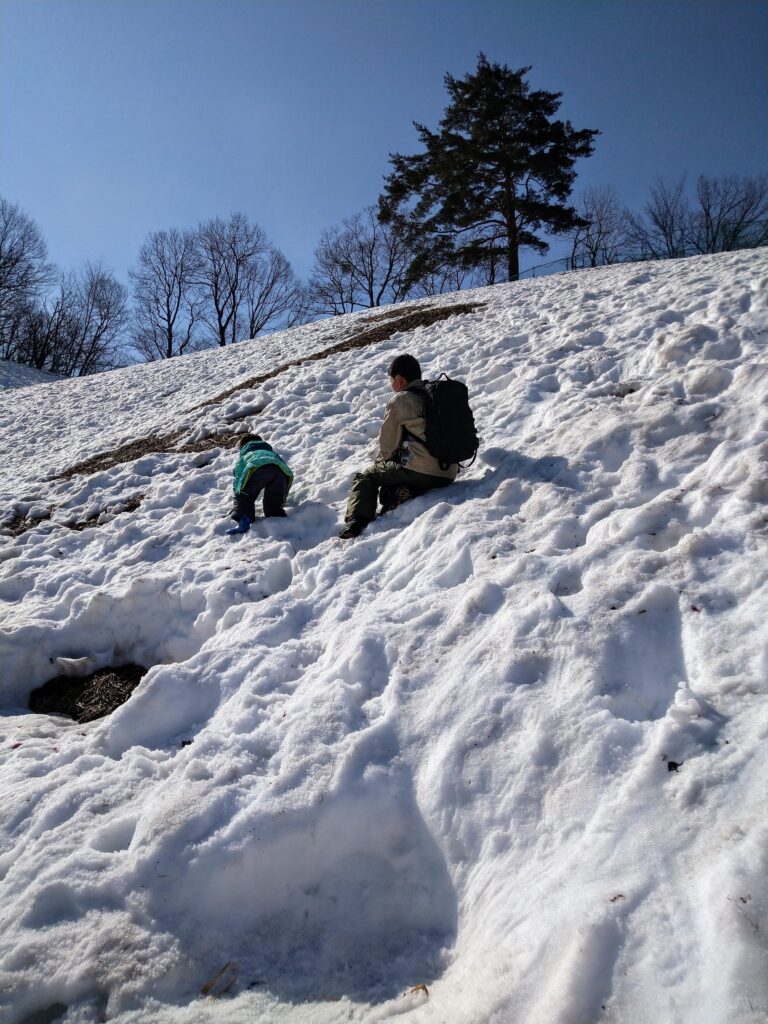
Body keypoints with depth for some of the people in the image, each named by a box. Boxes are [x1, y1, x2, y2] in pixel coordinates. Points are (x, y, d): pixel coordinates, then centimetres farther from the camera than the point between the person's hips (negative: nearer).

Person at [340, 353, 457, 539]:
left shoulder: (400, 400, -3)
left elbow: (387, 443, 2)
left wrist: (381, 461, 23)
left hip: (418, 471, -7)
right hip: (448, 475, 7)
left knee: (366, 477, 8)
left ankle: (356, 520, -12)